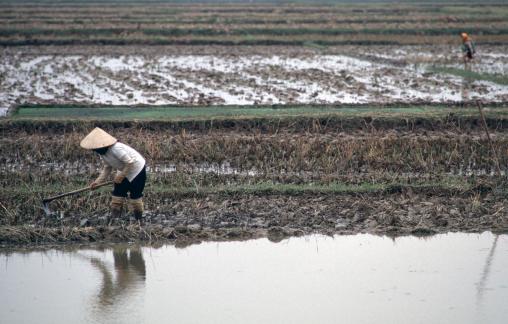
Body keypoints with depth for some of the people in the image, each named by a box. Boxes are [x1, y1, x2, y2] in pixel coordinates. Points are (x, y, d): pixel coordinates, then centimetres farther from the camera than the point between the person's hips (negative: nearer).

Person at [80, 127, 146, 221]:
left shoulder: (116, 149, -33)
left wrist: (120, 176, -23)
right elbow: (107, 168, 4)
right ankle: (115, 217, 5)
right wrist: (98, 181, -7)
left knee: (135, 194, -3)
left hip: (137, 168, -9)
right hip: (124, 171, 9)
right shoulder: (103, 153, -5)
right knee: (117, 192, 2)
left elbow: (130, 163, -30)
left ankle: (138, 219, 11)